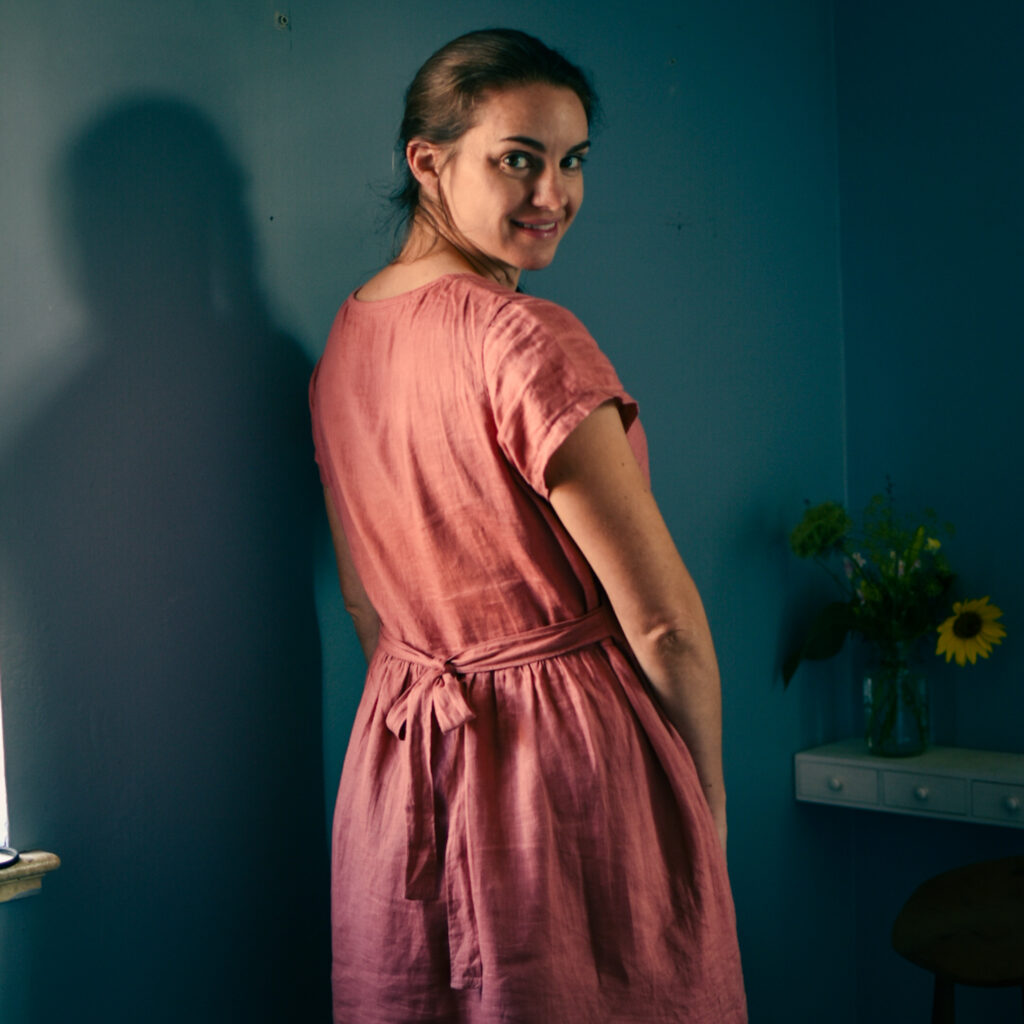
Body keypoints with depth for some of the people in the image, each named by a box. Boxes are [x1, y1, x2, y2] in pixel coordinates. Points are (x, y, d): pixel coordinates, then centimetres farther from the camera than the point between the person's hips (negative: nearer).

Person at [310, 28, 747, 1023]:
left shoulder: (344, 337, 5)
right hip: (569, 767, -7)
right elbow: (662, 621, -17)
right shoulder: (527, 340, -20)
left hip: (399, 767, 8)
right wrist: (711, 801, -3)